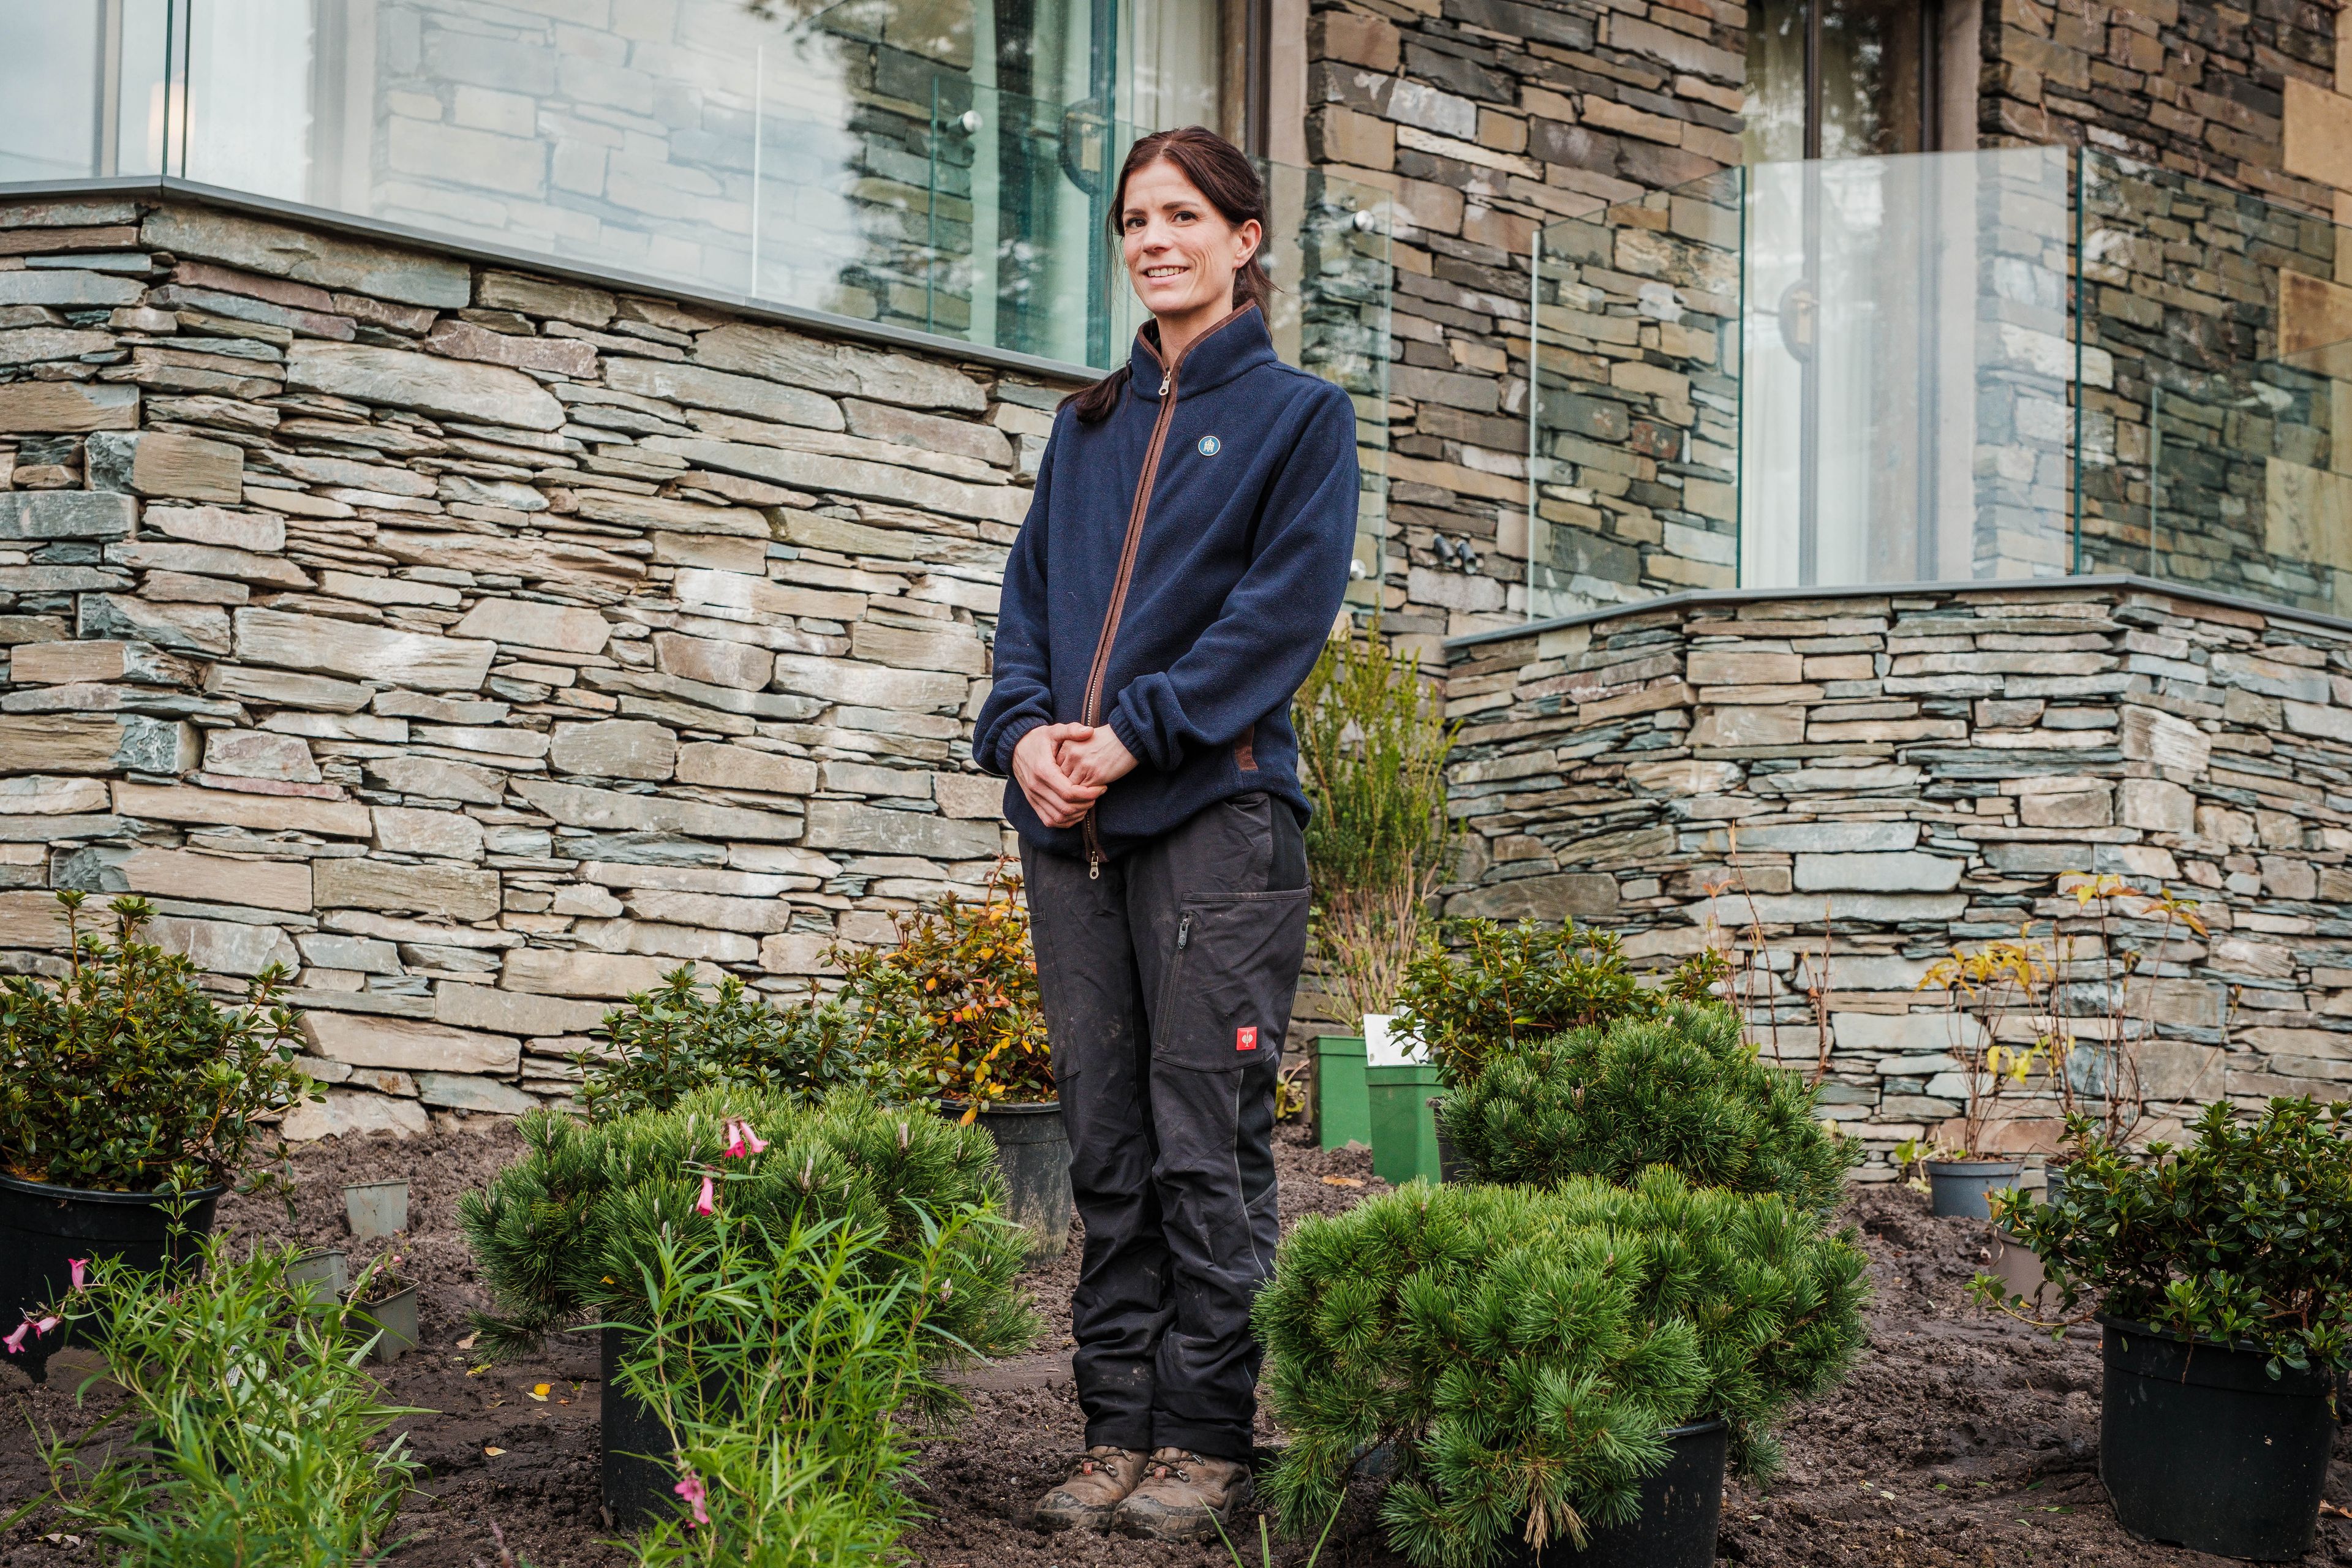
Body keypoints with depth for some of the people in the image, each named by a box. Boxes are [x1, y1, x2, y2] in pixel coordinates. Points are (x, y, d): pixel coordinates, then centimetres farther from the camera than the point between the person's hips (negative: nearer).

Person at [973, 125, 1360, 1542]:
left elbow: (1285, 608, -6)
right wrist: (1024, 727, -3)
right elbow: (1031, 589, 17)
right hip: (1072, 823, 5)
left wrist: (1135, 734, -14)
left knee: (1207, 1145, -5)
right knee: (1107, 1145, 5)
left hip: (1217, 807, -5)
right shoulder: (1089, 426, 22)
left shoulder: (1302, 414, 5)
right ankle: (1120, 1430, 10)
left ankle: (1209, 1440, 1)